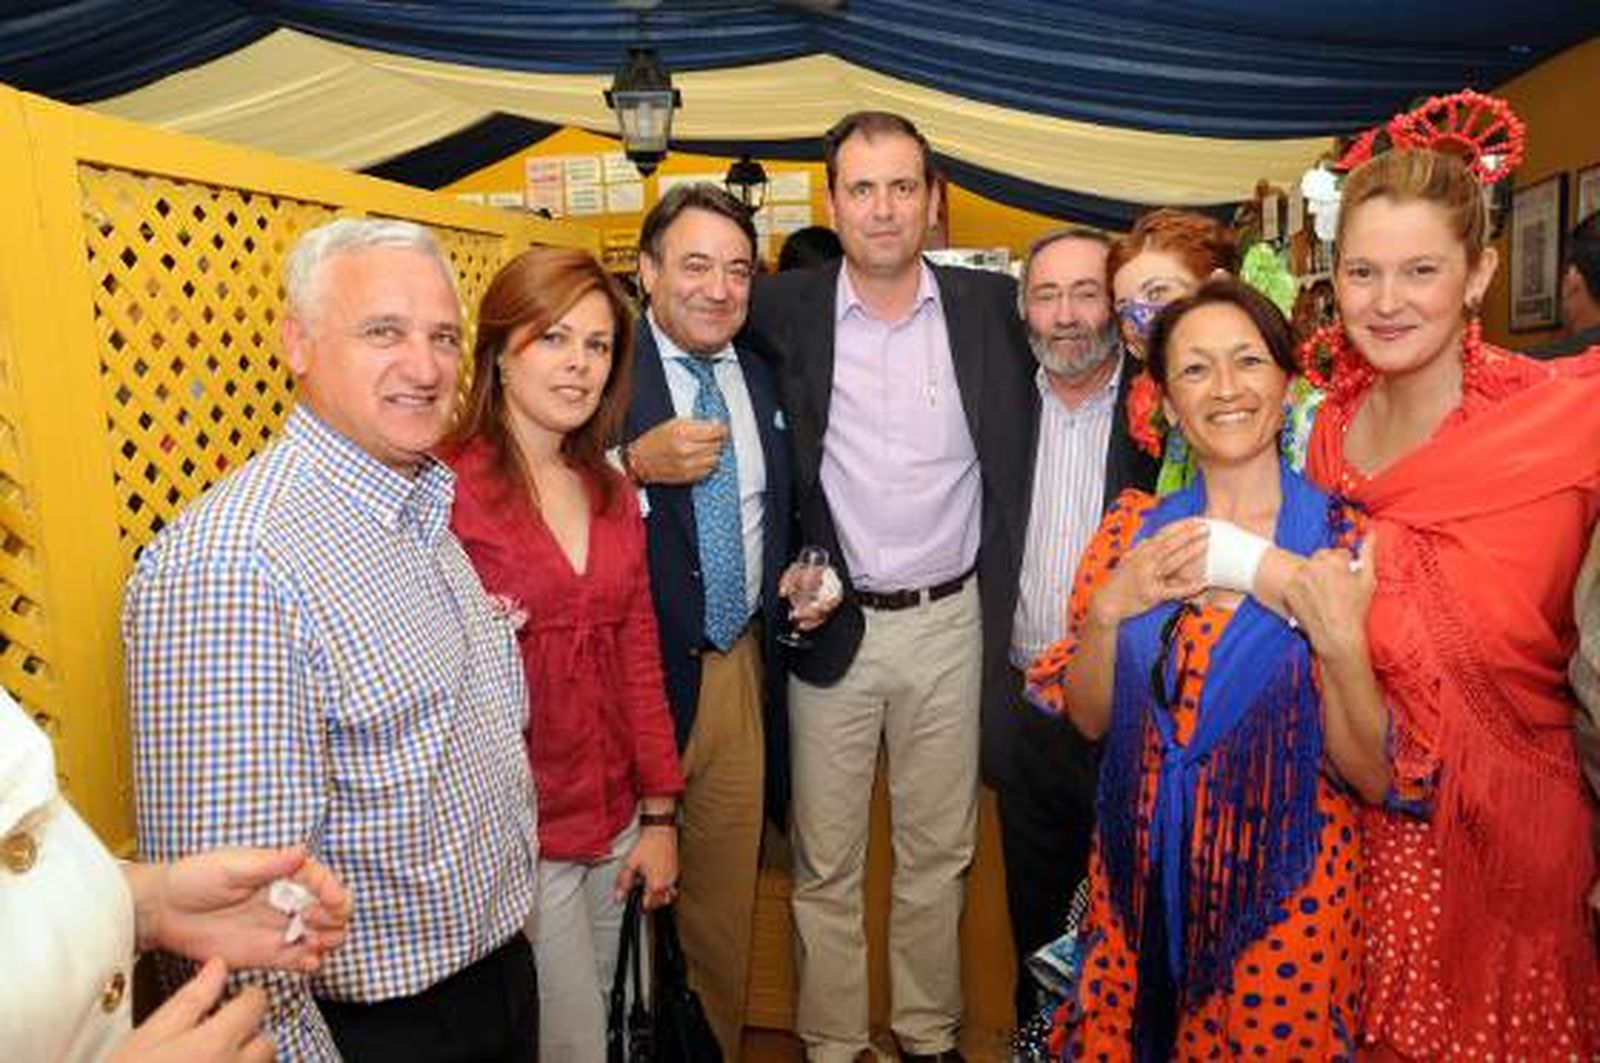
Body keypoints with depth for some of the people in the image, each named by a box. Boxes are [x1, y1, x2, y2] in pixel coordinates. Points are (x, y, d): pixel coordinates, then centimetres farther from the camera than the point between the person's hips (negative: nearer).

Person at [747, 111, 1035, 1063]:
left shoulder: (992, 306, 1)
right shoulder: (787, 311, -2)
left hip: (951, 622, 1)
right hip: (830, 624, -1)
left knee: (940, 855, 16)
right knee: (825, 862, 11)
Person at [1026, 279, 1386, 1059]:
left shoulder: (1346, 543, -11)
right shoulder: (1133, 529, -3)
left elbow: (1375, 777, -12)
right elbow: (1089, 719, -1)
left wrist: (1340, 641, -28)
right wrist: (1110, 608, -18)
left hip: (1286, 889, -2)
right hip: (1141, 883, 3)